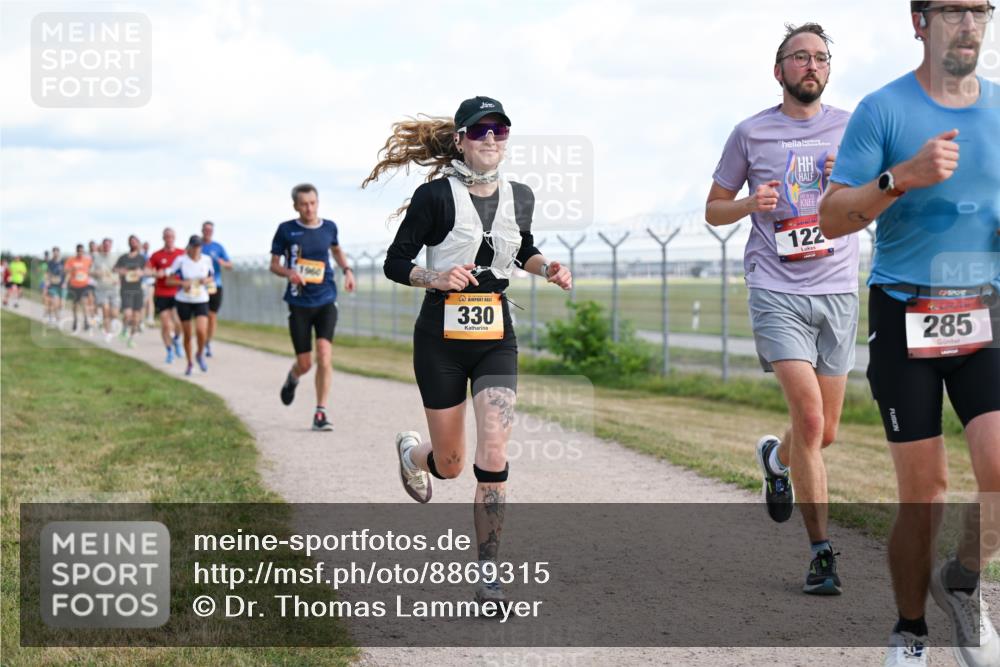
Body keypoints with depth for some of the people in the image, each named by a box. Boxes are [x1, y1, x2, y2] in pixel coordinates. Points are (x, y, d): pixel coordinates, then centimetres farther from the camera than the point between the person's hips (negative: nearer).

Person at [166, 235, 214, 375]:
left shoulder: (207, 260, 2)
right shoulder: (180, 260, -6)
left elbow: (212, 278, 15)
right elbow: (169, 280, -2)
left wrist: (207, 280, -8)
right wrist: (183, 283, -20)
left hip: (201, 301, 1)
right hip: (183, 301, -1)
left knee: (201, 331, -18)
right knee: (187, 335, 5)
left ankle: (200, 354, 11)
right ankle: (189, 364, 24)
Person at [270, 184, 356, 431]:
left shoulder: (329, 227, 4)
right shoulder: (286, 230, -3)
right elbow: (274, 264, 3)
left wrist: (347, 270, 8)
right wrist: (289, 273, -18)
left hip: (326, 301, 1)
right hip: (299, 303, -1)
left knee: (324, 355, -17)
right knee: (304, 363, 2)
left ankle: (321, 413, -9)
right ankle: (292, 379, 41)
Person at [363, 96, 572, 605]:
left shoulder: (519, 197, 4)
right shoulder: (436, 196, -9)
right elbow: (394, 263, -5)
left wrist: (547, 269, 3)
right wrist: (436, 278, -22)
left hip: (496, 339, 2)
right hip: (441, 338, -2)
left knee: (493, 457, -14)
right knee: (450, 464, 7)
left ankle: (488, 573, -2)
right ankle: (411, 452, 46)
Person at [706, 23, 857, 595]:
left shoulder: (851, 129, 9)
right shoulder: (751, 134, 3)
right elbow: (714, 210, 11)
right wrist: (751, 203, -10)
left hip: (839, 291, 3)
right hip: (778, 293, -3)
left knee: (826, 433, 9)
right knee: (809, 418, -17)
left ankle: (776, 458, 45)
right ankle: (822, 552, -8)